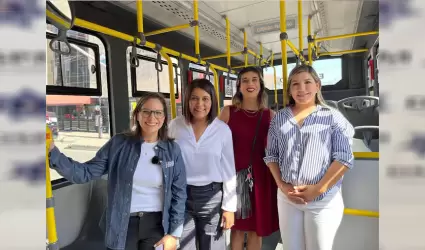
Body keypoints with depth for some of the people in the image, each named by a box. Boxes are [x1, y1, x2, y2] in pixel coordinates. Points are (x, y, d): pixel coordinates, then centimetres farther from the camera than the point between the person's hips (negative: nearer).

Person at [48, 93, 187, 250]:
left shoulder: (172, 150, -5)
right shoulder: (119, 143, -6)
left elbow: (179, 193, -2)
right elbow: (86, 172, -8)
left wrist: (174, 233, -3)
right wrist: (53, 153, -20)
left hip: (156, 224, 0)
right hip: (122, 225, 0)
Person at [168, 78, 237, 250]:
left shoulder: (223, 129, -5)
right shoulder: (175, 126, -4)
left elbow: (228, 171, -1)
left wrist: (229, 207, 0)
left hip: (211, 197, 0)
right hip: (180, 196, 0)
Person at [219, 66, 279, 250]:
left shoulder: (270, 115, 3)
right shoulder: (228, 112, -1)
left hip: (261, 175, 2)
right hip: (235, 174, -1)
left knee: (258, 227, 13)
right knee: (238, 226, 11)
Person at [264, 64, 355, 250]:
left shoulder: (333, 117, -3)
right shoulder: (279, 118, 6)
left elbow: (344, 157, -8)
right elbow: (271, 155, 6)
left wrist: (318, 188, -14)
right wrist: (282, 185, -5)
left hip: (324, 200, -2)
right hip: (286, 197, 3)